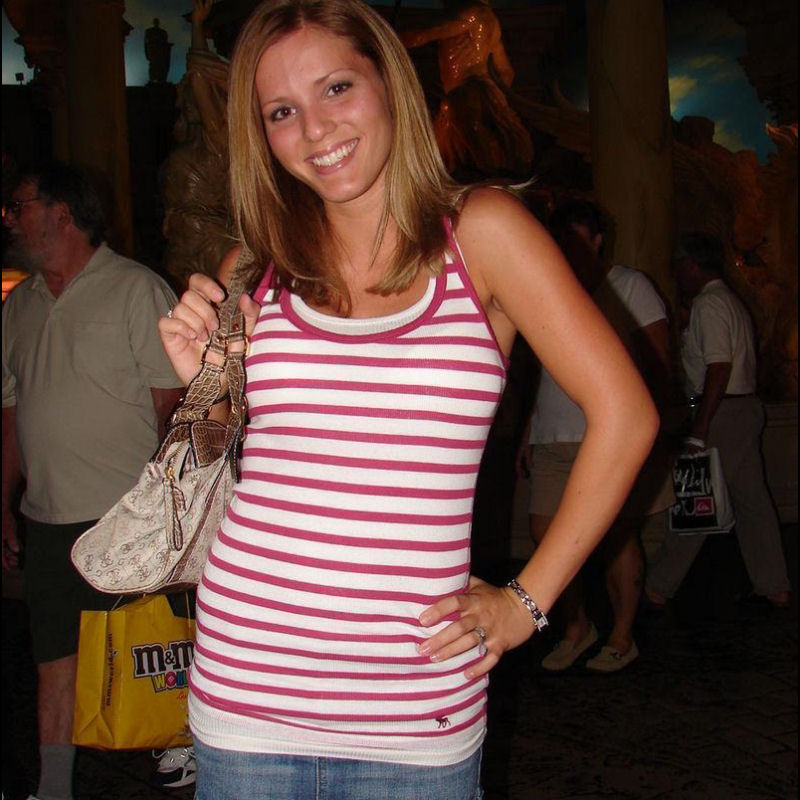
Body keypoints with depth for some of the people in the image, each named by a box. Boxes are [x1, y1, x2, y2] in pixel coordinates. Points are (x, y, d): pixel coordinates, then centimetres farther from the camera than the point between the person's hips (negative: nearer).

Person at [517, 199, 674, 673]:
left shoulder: (629, 286, 3)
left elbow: (658, 365, -1)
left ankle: (622, 639, 15)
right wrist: (529, 433, 19)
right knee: (546, 531, 0)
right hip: (555, 437, 5)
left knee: (617, 535, 0)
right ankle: (577, 629, 18)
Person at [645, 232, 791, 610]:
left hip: (723, 412, -9)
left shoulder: (708, 303, -13)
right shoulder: (732, 302, 18)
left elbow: (719, 368, -21)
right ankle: (774, 587, 16)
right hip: (747, 406, 9)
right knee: (751, 498, 11)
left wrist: (699, 431, -22)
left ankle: (658, 588, 2)